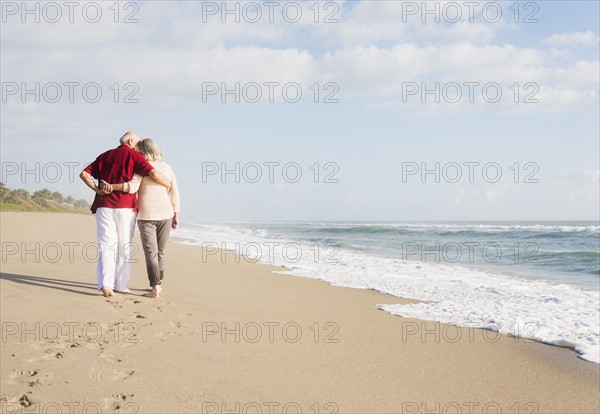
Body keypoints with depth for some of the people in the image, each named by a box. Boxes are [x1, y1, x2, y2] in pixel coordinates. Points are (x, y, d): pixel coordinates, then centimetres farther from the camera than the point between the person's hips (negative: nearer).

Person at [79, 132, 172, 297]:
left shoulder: (105, 156, 17)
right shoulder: (133, 155, 0)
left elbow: (84, 174, 11)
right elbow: (154, 174, -14)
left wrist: (97, 189, 4)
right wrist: (168, 185, 2)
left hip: (104, 205, 3)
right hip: (125, 206, -3)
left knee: (106, 245, 0)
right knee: (124, 246, 9)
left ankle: (105, 283, -17)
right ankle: (120, 285, 13)